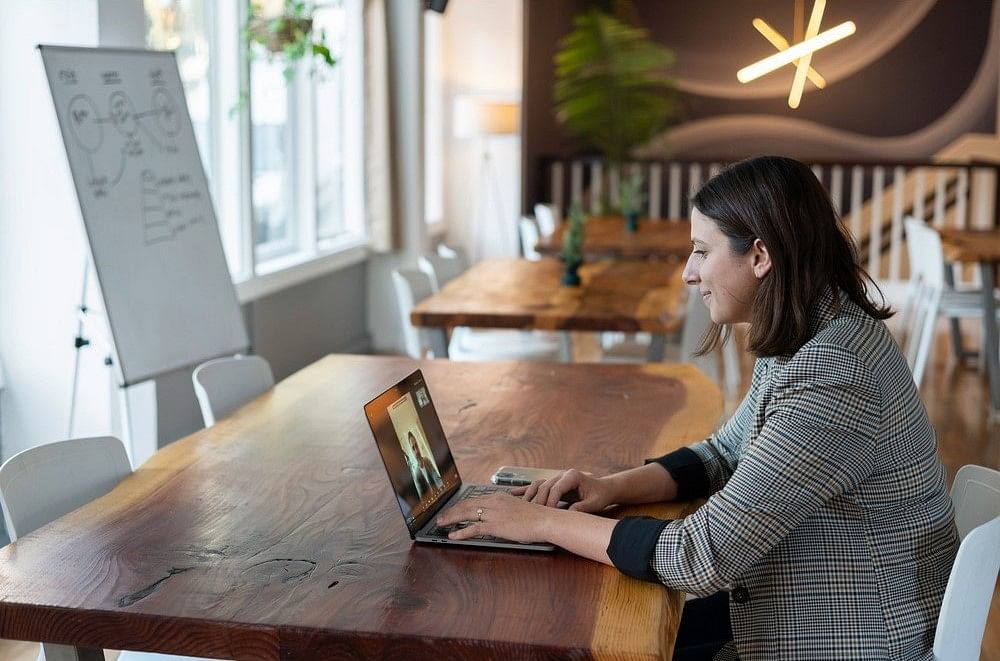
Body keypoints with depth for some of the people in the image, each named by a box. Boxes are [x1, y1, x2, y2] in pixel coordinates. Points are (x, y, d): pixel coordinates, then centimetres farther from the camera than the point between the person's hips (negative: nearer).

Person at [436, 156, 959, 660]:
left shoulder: (828, 377, -29)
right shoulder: (804, 340, 2)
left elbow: (703, 558, -28)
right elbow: (724, 454, 14)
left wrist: (544, 521, -20)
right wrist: (613, 487, -4)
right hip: (808, 619, 8)